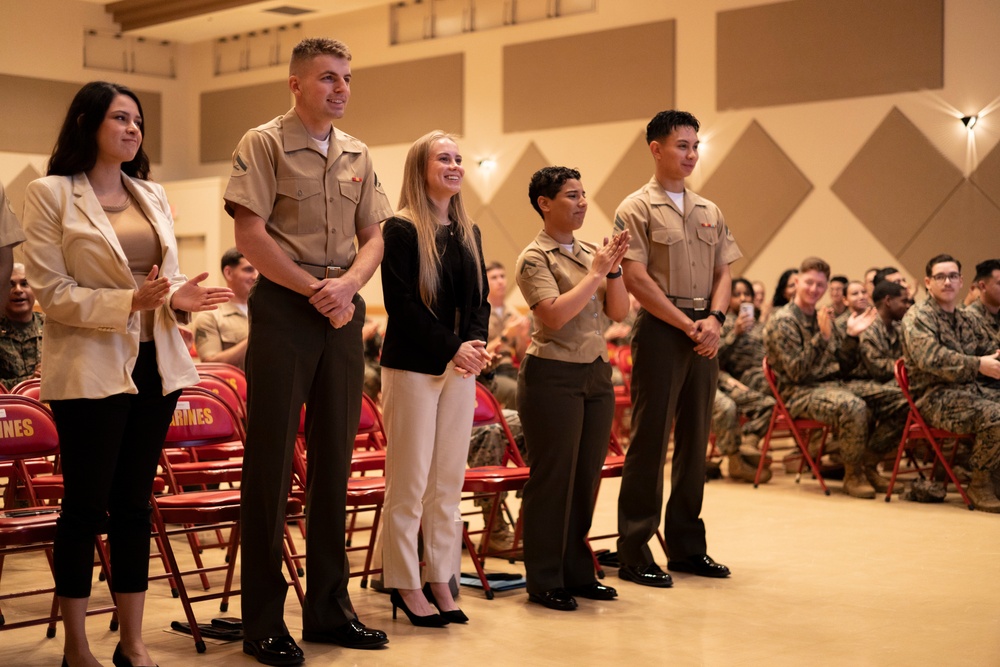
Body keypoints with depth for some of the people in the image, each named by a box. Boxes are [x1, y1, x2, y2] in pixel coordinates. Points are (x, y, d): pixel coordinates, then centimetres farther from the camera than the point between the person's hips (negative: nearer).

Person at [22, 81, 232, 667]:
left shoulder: (153, 195, 14)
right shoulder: (51, 195, -3)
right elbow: (53, 292, -9)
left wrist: (180, 297, -7)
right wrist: (130, 301, -20)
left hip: (154, 365, 5)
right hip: (90, 369, -5)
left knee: (134, 505, 10)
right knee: (86, 507, 1)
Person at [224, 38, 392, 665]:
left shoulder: (358, 155, 14)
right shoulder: (265, 144, -2)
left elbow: (374, 238, 12)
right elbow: (250, 233, -10)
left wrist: (347, 284, -8)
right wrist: (314, 289, -13)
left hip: (343, 310, 6)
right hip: (283, 307, -5)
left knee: (335, 458, 9)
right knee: (272, 458, -3)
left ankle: (330, 607, 19)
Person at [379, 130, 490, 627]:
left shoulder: (469, 233, 13)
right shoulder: (401, 229, -6)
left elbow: (480, 298, 12)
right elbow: (401, 303, -14)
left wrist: (477, 342, -8)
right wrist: (451, 348, -17)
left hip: (461, 368, 6)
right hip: (413, 367, -6)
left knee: (450, 479, 8)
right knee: (410, 480, -2)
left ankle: (440, 580, 16)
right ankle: (404, 585, 8)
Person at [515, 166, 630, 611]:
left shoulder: (590, 252, 10)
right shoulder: (535, 257, -8)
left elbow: (619, 312, 8)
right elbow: (555, 315, -21)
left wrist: (614, 269, -7)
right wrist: (595, 273, -16)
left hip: (595, 374, 7)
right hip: (554, 377, -7)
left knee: (587, 477, 11)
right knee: (552, 477, -1)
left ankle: (577, 572, 23)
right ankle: (544, 580, 9)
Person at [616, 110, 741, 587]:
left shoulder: (709, 212, 15)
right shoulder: (636, 208, -3)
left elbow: (723, 273, 13)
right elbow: (636, 280, -11)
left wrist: (713, 318, -6)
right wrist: (688, 325, -14)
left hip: (704, 334, 6)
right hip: (660, 330, -6)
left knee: (695, 439, 10)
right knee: (650, 439, -5)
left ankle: (687, 545, 20)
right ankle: (633, 552, 1)